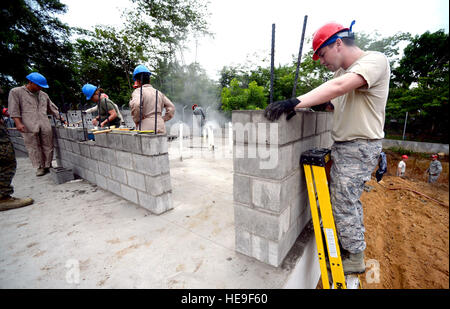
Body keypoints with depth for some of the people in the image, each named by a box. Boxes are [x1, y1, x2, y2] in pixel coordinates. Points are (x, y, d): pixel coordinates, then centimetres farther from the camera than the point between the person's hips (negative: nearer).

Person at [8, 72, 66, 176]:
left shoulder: (44, 95, 18)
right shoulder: (16, 92, 7)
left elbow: (52, 108, 23)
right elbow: (14, 109, 0)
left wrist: (61, 118, 16)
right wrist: (18, 123, -10)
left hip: (45, 126, 3)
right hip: (29, 127, -3)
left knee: (48, 146, 2)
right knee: (34, 148, -1)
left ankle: (48, 166, 10)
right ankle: (40, 167, 5)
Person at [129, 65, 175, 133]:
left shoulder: (138, 91, -2)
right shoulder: (158, 92, 16)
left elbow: (136, 105, -22)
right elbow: (171, 108, 13)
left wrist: (136, 120, -7)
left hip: (146, 129, -6)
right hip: (161, 128, 6)